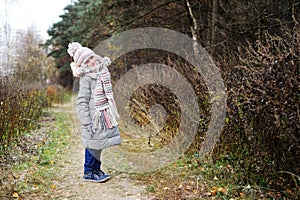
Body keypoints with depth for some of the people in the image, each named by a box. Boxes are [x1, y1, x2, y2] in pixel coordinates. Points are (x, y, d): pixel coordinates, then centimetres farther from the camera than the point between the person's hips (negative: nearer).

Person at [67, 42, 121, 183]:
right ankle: (88, 172, 15)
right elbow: (82, 102, -18)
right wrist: (87, 124, -20)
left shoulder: (101, 72, 6)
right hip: (94, 117, -8)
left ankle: (96, 169, 29)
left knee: (99, 144, 16)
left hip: (103, 116, 8)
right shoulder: (86, 78, -16)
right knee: (93, 144, 1)